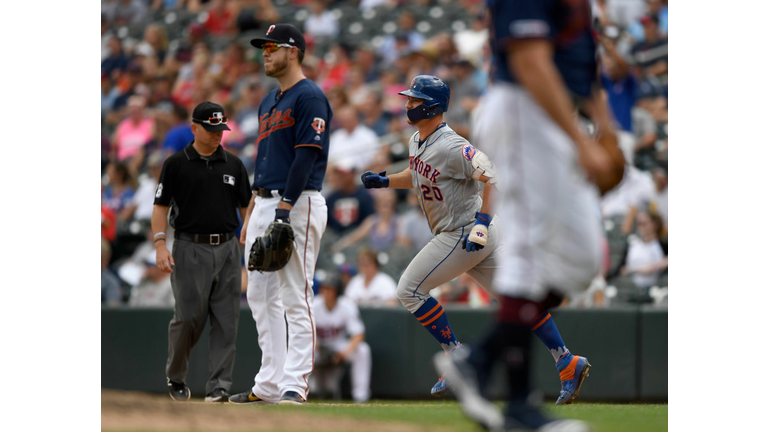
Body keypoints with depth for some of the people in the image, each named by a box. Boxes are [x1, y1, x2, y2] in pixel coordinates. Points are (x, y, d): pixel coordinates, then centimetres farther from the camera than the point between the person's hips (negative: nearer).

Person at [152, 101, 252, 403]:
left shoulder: (233, 165, 11)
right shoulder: (176, 164, 2)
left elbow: (246, 206, 15)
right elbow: (161, 206, 1)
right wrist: (160, 245, -11)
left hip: (227, 250, 3)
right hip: (190, 250, -3)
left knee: (226, 321, -3)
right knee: (189, 317, -7)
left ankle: (219, 387, -2)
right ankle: (175, 376, 16)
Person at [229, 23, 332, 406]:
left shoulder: (309, 97, -8)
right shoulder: (269, 101, 21)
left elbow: (307, 155, -17)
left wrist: (285, 207, -23)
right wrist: (250, 216, 20)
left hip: (297, 204, -10)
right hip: (265, 205, 10)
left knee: (295, 298, -10)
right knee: (261, 297, 9)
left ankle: (294, 385, -11)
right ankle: (268, 385, 13)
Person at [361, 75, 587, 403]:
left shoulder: (450, 147, -21)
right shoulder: (417, 141, 10)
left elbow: (495, 175, -26)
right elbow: (417, 175, 29)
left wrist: (482, 222, -30)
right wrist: (384, 181, 14)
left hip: (465, 234, -10)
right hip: (463, 236, 10)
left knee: (410, 290, -5)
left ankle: (457, 356, 1)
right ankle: (565, 361, 4)